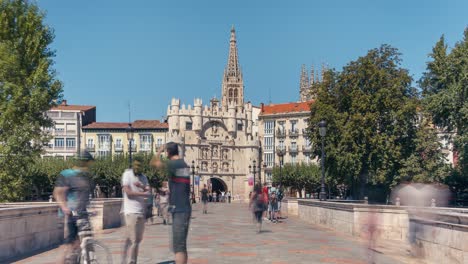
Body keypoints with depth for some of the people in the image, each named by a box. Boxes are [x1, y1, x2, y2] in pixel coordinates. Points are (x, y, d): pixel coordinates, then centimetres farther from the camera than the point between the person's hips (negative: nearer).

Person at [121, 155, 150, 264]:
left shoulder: (143, 177, 14)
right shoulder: (127, 174, -4)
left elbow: (149, 192, 4)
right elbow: (128, 192, -14)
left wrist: (142, 186, -16)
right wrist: (143, 193, -11)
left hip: (141, 211, 7)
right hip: (131, 211, -7)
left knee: (138, 239, 13)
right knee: (134, 240, -8)